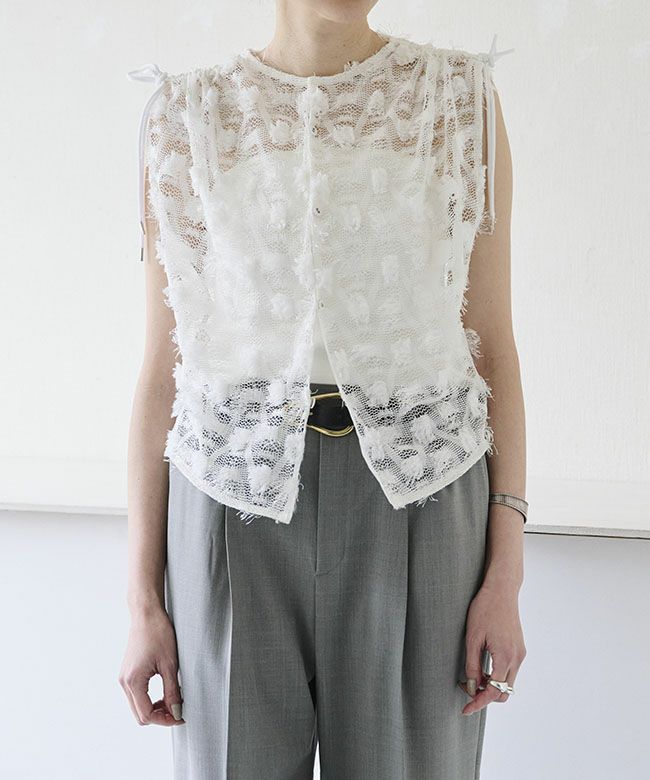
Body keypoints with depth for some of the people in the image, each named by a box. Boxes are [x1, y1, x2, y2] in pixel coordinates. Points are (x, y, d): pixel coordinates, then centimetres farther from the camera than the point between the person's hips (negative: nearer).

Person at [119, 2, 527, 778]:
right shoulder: (187, 118, 3)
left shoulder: (463, 99, 3)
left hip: (416, 502, 0)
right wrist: (142, 599, 1)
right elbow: (163, 367, 3)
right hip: (240, 509, 1)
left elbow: (493, 344, 2)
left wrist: (506, 575, -3)